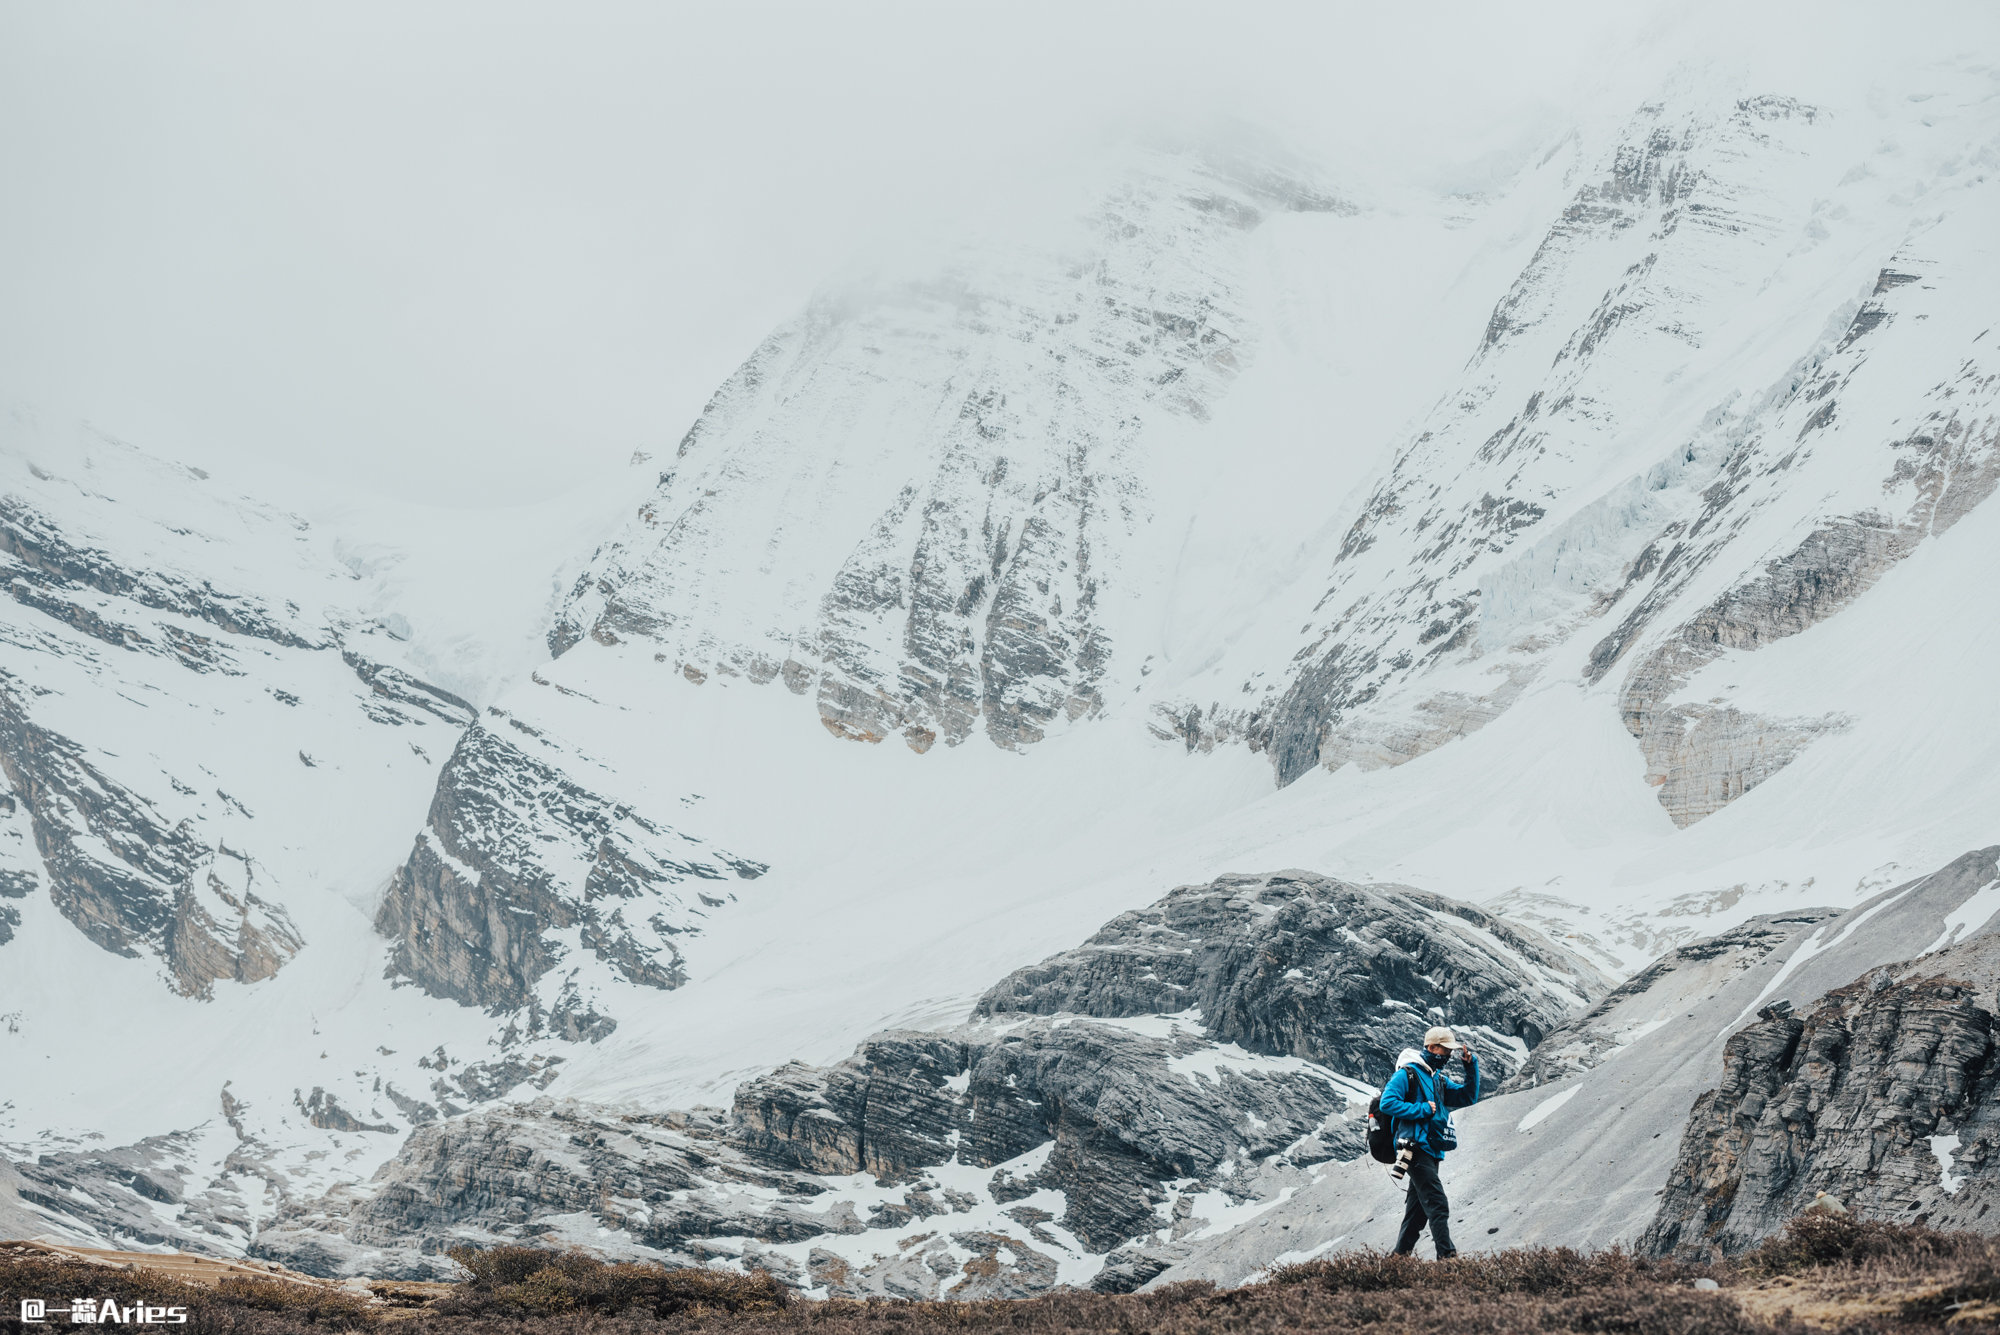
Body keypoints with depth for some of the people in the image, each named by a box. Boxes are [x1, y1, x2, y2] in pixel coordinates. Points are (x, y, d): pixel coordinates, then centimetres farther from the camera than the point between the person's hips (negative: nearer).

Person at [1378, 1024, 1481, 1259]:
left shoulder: (1439, 1079, 20)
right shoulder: (1407, 1073, -6)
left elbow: (1468, 1098, 19)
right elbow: (1387, 1102, -15)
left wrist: (1471, 1067, 7)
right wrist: (1422, 1109, -16)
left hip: (1432, 1150, 9)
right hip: (1416, 1148, -9)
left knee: (1419, 1207, 12)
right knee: (1437, 1204, -18)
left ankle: (1401, 1253, 20)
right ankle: (1446, 1255, -24)